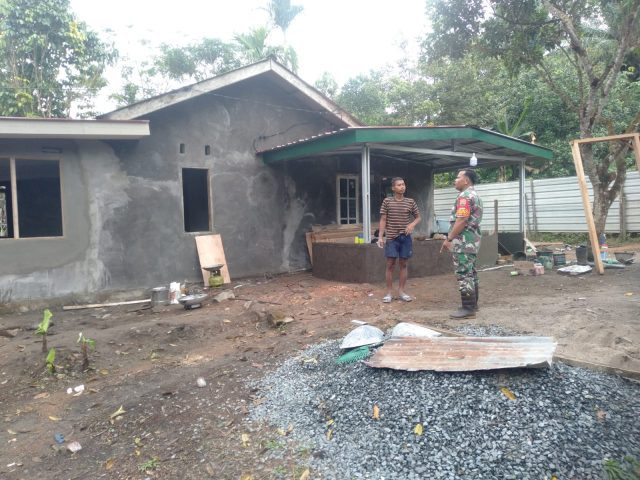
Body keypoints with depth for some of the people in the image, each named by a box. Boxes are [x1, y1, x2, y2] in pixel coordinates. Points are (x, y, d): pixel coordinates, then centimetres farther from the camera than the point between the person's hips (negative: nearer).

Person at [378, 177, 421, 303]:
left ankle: (401, 291, 17)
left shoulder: (411, 202, 4)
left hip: (405, 237, 2)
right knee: (390, 265, 0)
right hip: (391, 238, -2)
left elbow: (418, 217, 13)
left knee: (403, 264, 7)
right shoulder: (387, 201, 0)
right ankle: (389, 292, 8)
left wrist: (412, 224, -9)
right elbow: (383, 220, 1)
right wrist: (380, 237, -6)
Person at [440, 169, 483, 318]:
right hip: (472, 241, 11)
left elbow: (461, 221, -23)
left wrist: (449, 239, -18)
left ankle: (468, 309, -6)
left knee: (464, 275, -8)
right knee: (471, 273, 15)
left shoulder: (465, 195, -15)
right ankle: (473, 304, 22)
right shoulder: (474, 195, 19)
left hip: (463, 242, -11)